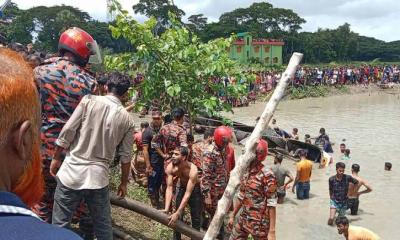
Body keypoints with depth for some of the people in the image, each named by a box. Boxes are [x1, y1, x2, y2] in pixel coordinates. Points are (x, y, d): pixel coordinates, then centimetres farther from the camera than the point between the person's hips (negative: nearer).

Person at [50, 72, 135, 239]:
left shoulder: (89, 101, -3)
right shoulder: (127, 119, 3)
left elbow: (67, 132, -6)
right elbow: (125, 156, 6)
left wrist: (56, 158, 8)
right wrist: (124, 183, 18)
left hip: (72, 172, -1)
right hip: (99, 178, 2)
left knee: (60, 224, 9)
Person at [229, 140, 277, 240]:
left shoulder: (267, 175, -18)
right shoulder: (246, 172, 3)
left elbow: (271, 204, -18)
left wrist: (272, 231, -19)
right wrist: (233, 216, 17)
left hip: (260, 222, -7)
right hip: (243, 219, 7)